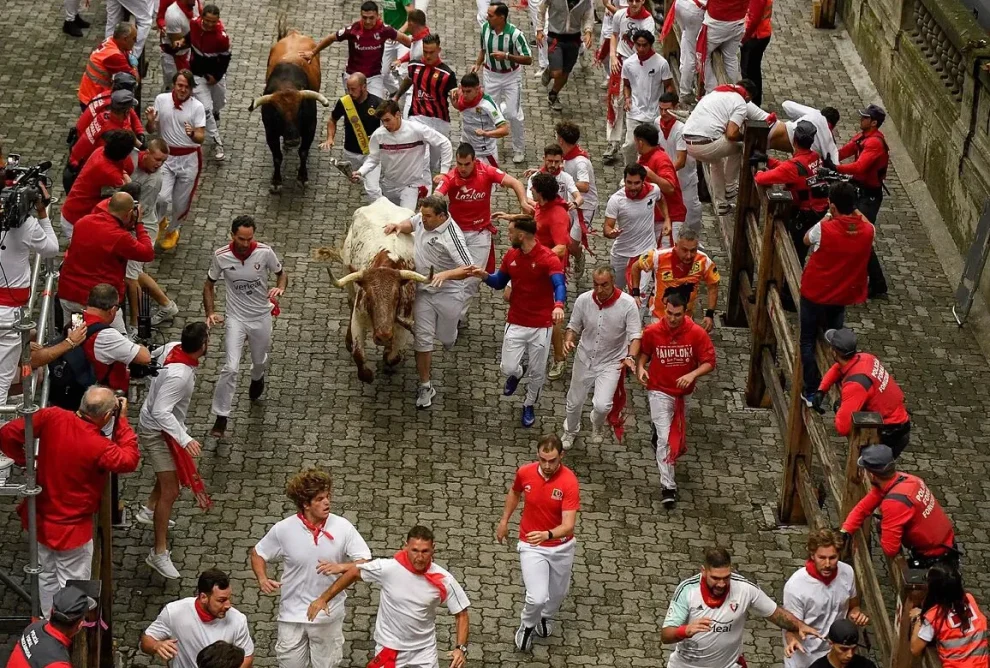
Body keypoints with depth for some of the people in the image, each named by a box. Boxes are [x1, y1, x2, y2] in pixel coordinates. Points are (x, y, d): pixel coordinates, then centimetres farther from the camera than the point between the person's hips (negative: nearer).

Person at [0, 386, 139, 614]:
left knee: (46, 578, 25)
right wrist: (122, 421, -8)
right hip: (72, 528, -6)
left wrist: (25, 459, 3)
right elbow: (130, 460, -11)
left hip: (41, 518, 6)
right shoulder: (99, 446, -29)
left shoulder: (52, 417, -16)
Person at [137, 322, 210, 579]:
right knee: (170, 491, -8)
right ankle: (159, 553, -2)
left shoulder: (172, 347, -14)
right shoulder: (179, 376, -38)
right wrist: (185, 439, -44)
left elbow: (152, 356, 8)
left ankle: (150, 509, 53)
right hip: (156, 431, -10)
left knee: (174, 468, 32)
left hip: (163, 425, 10)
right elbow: (161, 412, -39)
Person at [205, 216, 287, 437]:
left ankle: (257, 378, 61)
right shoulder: (221, 256, -15)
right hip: (236, 317, -1)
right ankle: (221, 417, -3)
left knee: (260, 360, 23)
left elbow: (282, 273, 1)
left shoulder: (265, 252, -16)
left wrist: (280, 288, -23)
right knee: (230, 368, -13)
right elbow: (209, 284, 0)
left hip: (261, 317, 2)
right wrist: (210, 312, -12)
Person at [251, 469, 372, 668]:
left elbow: (366, 563, -11)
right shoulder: (283, 529, -12)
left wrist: (341, 567, -29)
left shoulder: (342, 527, -13)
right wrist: (262, 579, -13)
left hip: (328, 615, 0)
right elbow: (258, 554, 5)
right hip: (292, 614, 0)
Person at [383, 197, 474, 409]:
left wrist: (446, 274, -43)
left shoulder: (451, 237, -28)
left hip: (447, 293, -5)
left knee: (446, 338, 15)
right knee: (422, 339, 2)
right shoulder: (424, 218, -6)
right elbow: (412, 223, 18)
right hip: (423, 291, 5)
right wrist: (400, 226, -3)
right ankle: (425, 387, 13)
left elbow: (468, 269, -30)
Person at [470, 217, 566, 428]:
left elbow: (559, 284, -34)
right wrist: (485, 276, -10)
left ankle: (529, 405, 38)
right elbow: (499, 283, 13)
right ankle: (518, 373, 36)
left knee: (537, 373, 8)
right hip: (516, 323, 4)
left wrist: (559, 305, -56)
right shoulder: (510, 256, -1)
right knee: (508, 369, -3)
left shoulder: (548, 258, -19)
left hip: (541, 325, -4)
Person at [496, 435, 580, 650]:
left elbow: (568, 525, -32)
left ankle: (546, 617, 58)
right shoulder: (524, 472, -16)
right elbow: (514, 492, 10)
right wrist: (504, 521, 15)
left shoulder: (569, 482, -26)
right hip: (531, 546, 0)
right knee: (537, 597, -14)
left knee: (558, 593, 21)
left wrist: (546, 535, -49)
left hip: (561, 546, 0)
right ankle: (527, 625, 21)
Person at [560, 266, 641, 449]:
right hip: (584, 359, 3)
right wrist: (568, 341, -20)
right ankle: (570, 432, 51)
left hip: (611, 363, -3)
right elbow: (573, 327, 1)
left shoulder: (627, 303, -20)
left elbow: (635, 335, -16)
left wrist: (631, 357, -33)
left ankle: (597, 426, 23)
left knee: (602, 405, -16)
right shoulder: (583, 300, -13)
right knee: (574, 402, 17)